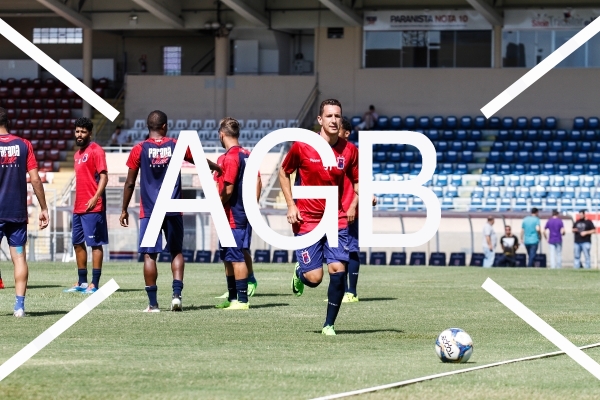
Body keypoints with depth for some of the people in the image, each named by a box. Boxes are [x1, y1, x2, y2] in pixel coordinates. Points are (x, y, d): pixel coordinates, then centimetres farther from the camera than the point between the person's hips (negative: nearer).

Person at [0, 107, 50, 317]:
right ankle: (19, 305, 0)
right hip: (18, 212, 2)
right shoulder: (24, 145, 2)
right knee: (19, 256, 5)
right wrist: (43, 208, 5)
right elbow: (35, 179, 0)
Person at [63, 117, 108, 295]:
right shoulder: (78, 154, 18)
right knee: (78, 243, 11)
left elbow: (103, 177, -14)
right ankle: (82, 282, 18)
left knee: (95, 244, -6)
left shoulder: (96, 151, -8)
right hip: (78, 207, 9)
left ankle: (94, 284, -6)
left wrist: (95, 197, -25)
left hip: (93, 207, -9)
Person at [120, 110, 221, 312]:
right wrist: (217, 167, 40)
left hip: (149, 210, -2)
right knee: (176, 252, 14)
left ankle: (153, 303, -1)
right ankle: (177, 294, -1)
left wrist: (124, 210, 11)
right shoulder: (177, 146, 2)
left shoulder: (139, 150, -3)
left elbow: (130, 183, 0)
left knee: (149, 255, 1)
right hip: (173, 210, 2)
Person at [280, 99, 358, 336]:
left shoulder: (349, 151, -2)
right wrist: (291, 205, -4)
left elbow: (356, 181, 9)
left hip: (336, 220, 2)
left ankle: (329, 324, 5)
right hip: (307, 220, -2)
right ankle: (300, 273, 31)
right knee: (314, 278, -8)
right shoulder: (302, 146, -8)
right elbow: (284, 173, 6)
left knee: (338, 270, -10)